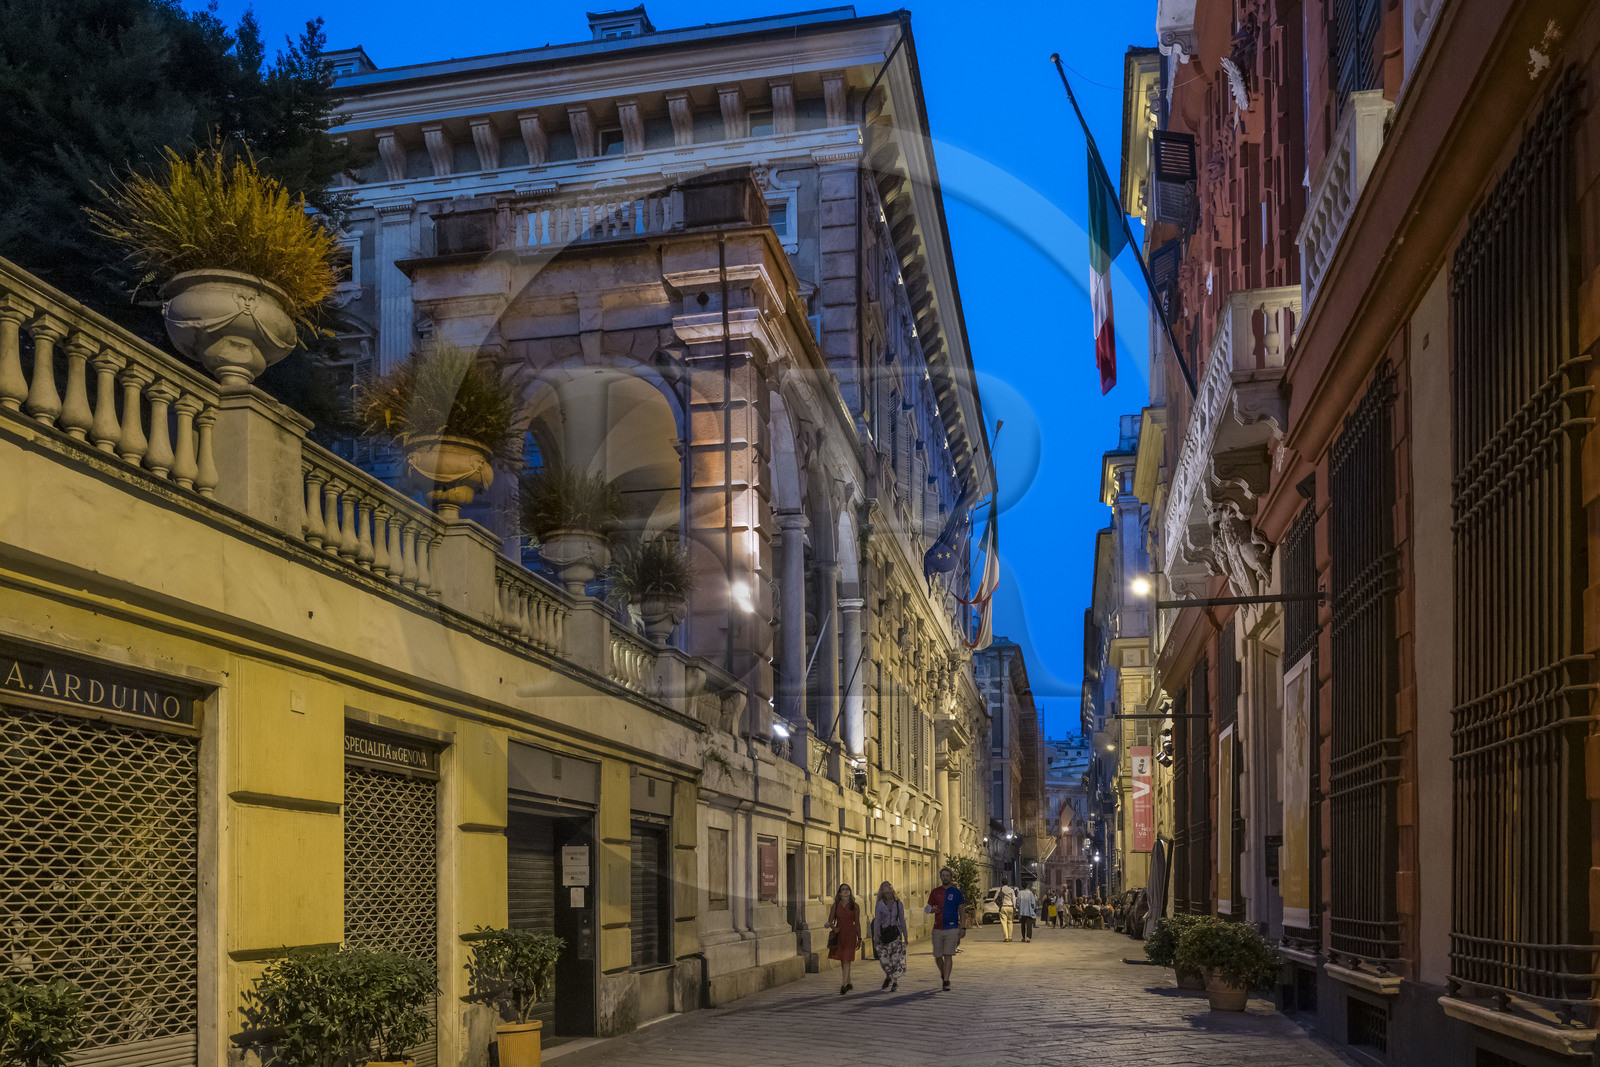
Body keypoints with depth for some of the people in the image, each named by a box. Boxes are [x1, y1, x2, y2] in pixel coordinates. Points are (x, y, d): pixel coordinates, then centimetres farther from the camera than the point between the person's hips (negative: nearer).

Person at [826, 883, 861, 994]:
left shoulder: (854, 906, 2)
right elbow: (830, 921, 7)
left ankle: (843, 986, -17)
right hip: (839, 934, 3)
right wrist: (833, 928, -14)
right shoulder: (835, 905, 5)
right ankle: (849, 984, 24)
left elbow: (857, 923, 5)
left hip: (850, 934, -3)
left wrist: (859, 939, 5)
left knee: (846, 960, -12)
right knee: (842, 961, 9)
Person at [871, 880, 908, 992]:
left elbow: (902, 920, 11)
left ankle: (895, 982, -4)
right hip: (883, 933, -1)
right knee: (884, 958, -1)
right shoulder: (880, 905, -2)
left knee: (896, 958, -9)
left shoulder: (898, 904, 4)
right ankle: (888, 977, 26)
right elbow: (877, 921, -4)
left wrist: (905, 936, 12)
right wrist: (876, 937, -10)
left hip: (895, 933, 1)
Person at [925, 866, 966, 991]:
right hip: (937, 928, 3)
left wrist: (963, 928, -3)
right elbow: (928, 909, 14)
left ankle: (946, 981, -8)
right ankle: (943, 973, 34)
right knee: (937, 956, 6)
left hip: (952, 928, -3)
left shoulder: (956, 892, 3)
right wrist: (932, 910, -10)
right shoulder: (935, 892, 9)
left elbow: (962, 911, 4)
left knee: (948, 955, -10)